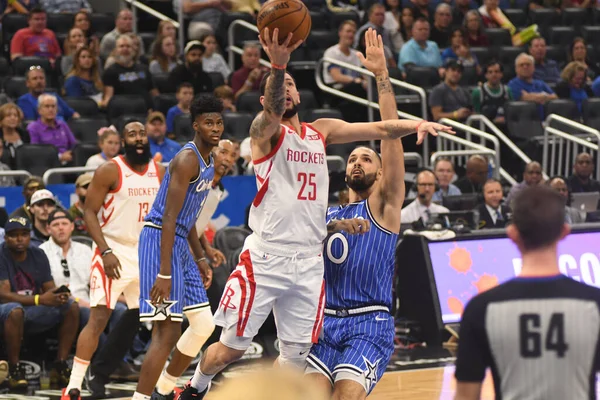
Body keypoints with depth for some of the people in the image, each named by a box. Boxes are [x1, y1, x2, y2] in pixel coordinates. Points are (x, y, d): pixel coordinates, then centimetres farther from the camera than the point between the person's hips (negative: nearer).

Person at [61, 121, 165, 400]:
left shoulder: (159, 172, 6)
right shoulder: (110, 171, -11)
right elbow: (89, 212, -11)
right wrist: (105, 251, -21)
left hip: (145, 251, 6)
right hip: (113, 252, -6)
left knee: (137, 314, 13)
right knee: (99, 317, -14)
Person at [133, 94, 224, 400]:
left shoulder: (208, 162, 15)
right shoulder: (187, 159, -16)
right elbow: (169, 218, -22)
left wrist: (200, 258, 24)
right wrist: (164, 273, -26)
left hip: (179, 244, 10)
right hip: (160, 241, -10)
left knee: (203, 324, 14)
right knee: (168, 331, -13)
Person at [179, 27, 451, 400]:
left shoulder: (322, 131, 13)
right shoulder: (265, 130, -3)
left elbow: (379, 129, 8)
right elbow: (273, 110, -27)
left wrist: (416, 125, -14)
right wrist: (277, 65, -48)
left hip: (309, 263, 5)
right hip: (265, 257, -5)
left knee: (295, 357, 4)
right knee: (232, 348, 2)